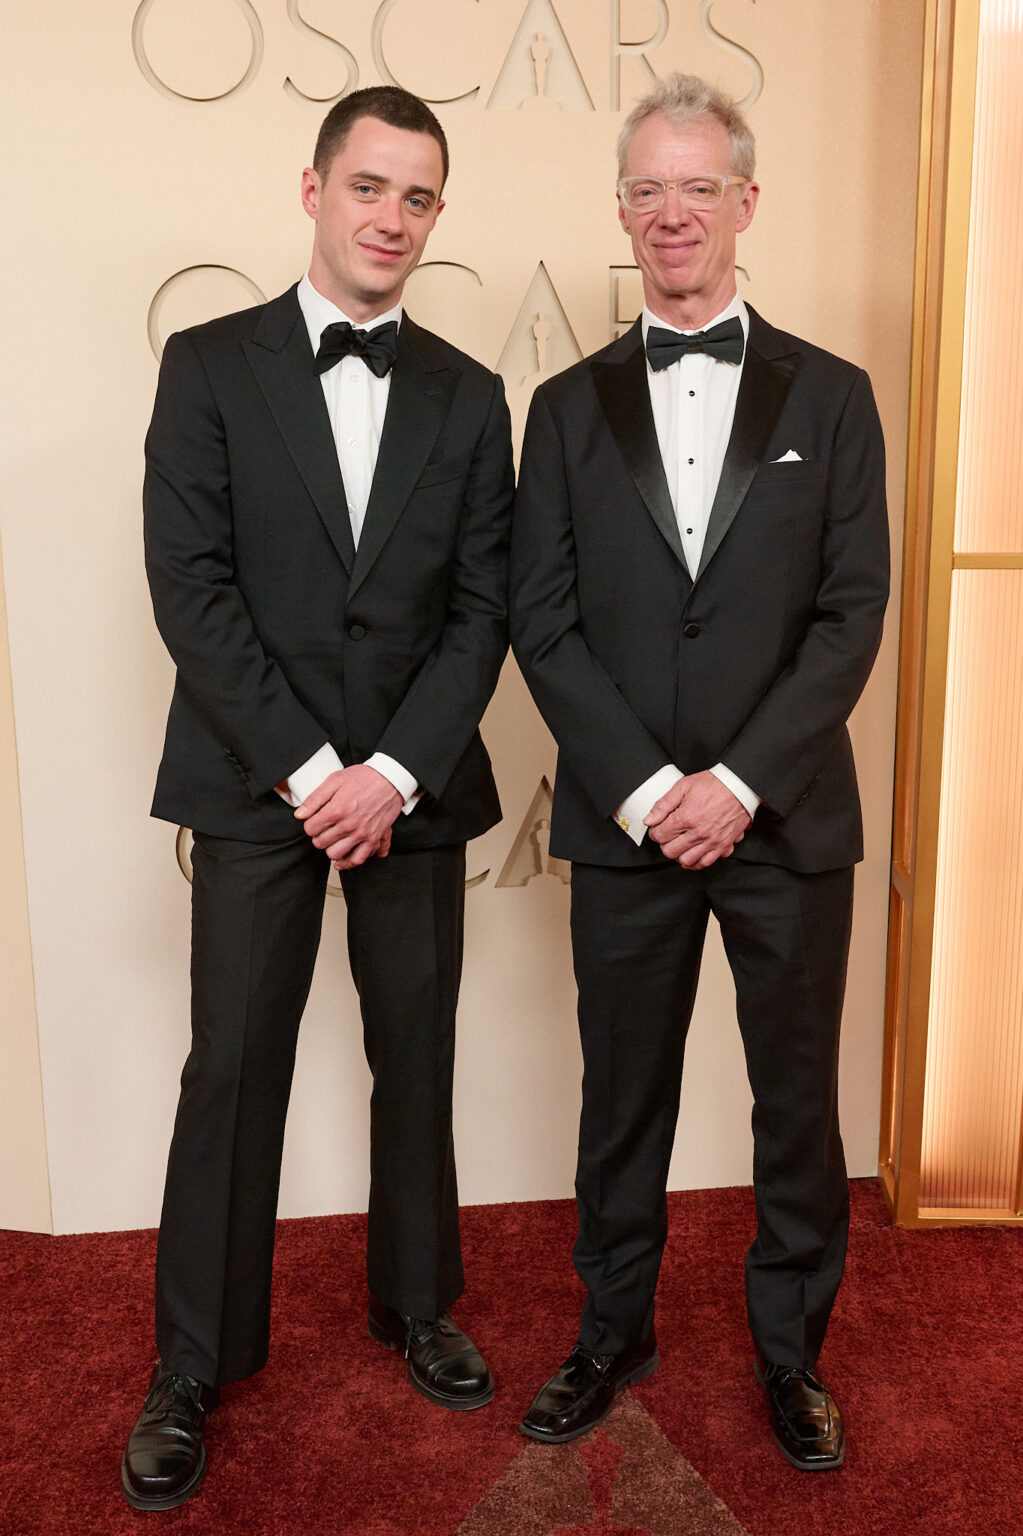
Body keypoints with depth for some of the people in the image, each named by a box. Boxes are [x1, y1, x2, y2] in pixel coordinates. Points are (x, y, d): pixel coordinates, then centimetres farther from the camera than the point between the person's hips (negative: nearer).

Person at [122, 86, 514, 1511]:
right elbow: (190, 588, -7)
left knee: (418, 1061, 12)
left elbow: (482, 606, 1)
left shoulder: (468, 395, 7)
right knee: (233, 1074, 4)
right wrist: (307, 767, -13)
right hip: (258, 787, -2)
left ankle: (416, 1302, 33)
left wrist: (393, 773, -10)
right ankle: (194, 1363, 21)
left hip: (415, 789, 3)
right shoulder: (210, 364, 1)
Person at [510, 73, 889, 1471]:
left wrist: (740, 782, -13)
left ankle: (792, 1348, 31)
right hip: (624, 821, 1)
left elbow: (852, 612, -2)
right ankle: (614, 1332, 32)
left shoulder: (831, 396, 5)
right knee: (624, 1095, 13)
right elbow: (543, 621, 0)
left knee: (798, 1096, 11)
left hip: (787, 819, 0)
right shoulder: (570, 406, 7)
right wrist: (644, 789, -10)